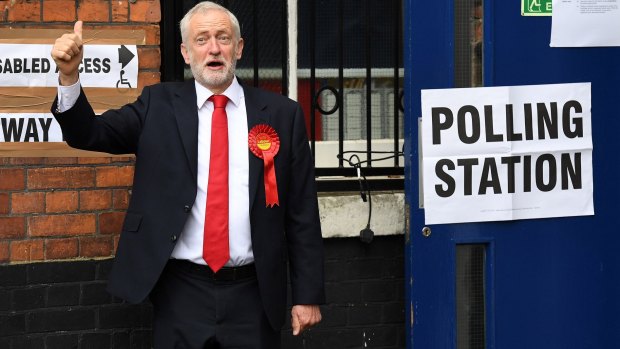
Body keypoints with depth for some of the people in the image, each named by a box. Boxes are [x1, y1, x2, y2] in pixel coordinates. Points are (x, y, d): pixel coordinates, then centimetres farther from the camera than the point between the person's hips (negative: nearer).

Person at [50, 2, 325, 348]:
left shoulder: (282, 114, 3)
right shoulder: (159, 105, 5)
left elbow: (302, 213, 3)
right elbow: (88, 134, -3)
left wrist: (308, 295, 2)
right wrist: (69, 75, -21)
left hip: (252, 296, 0)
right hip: (181, 295, 0)